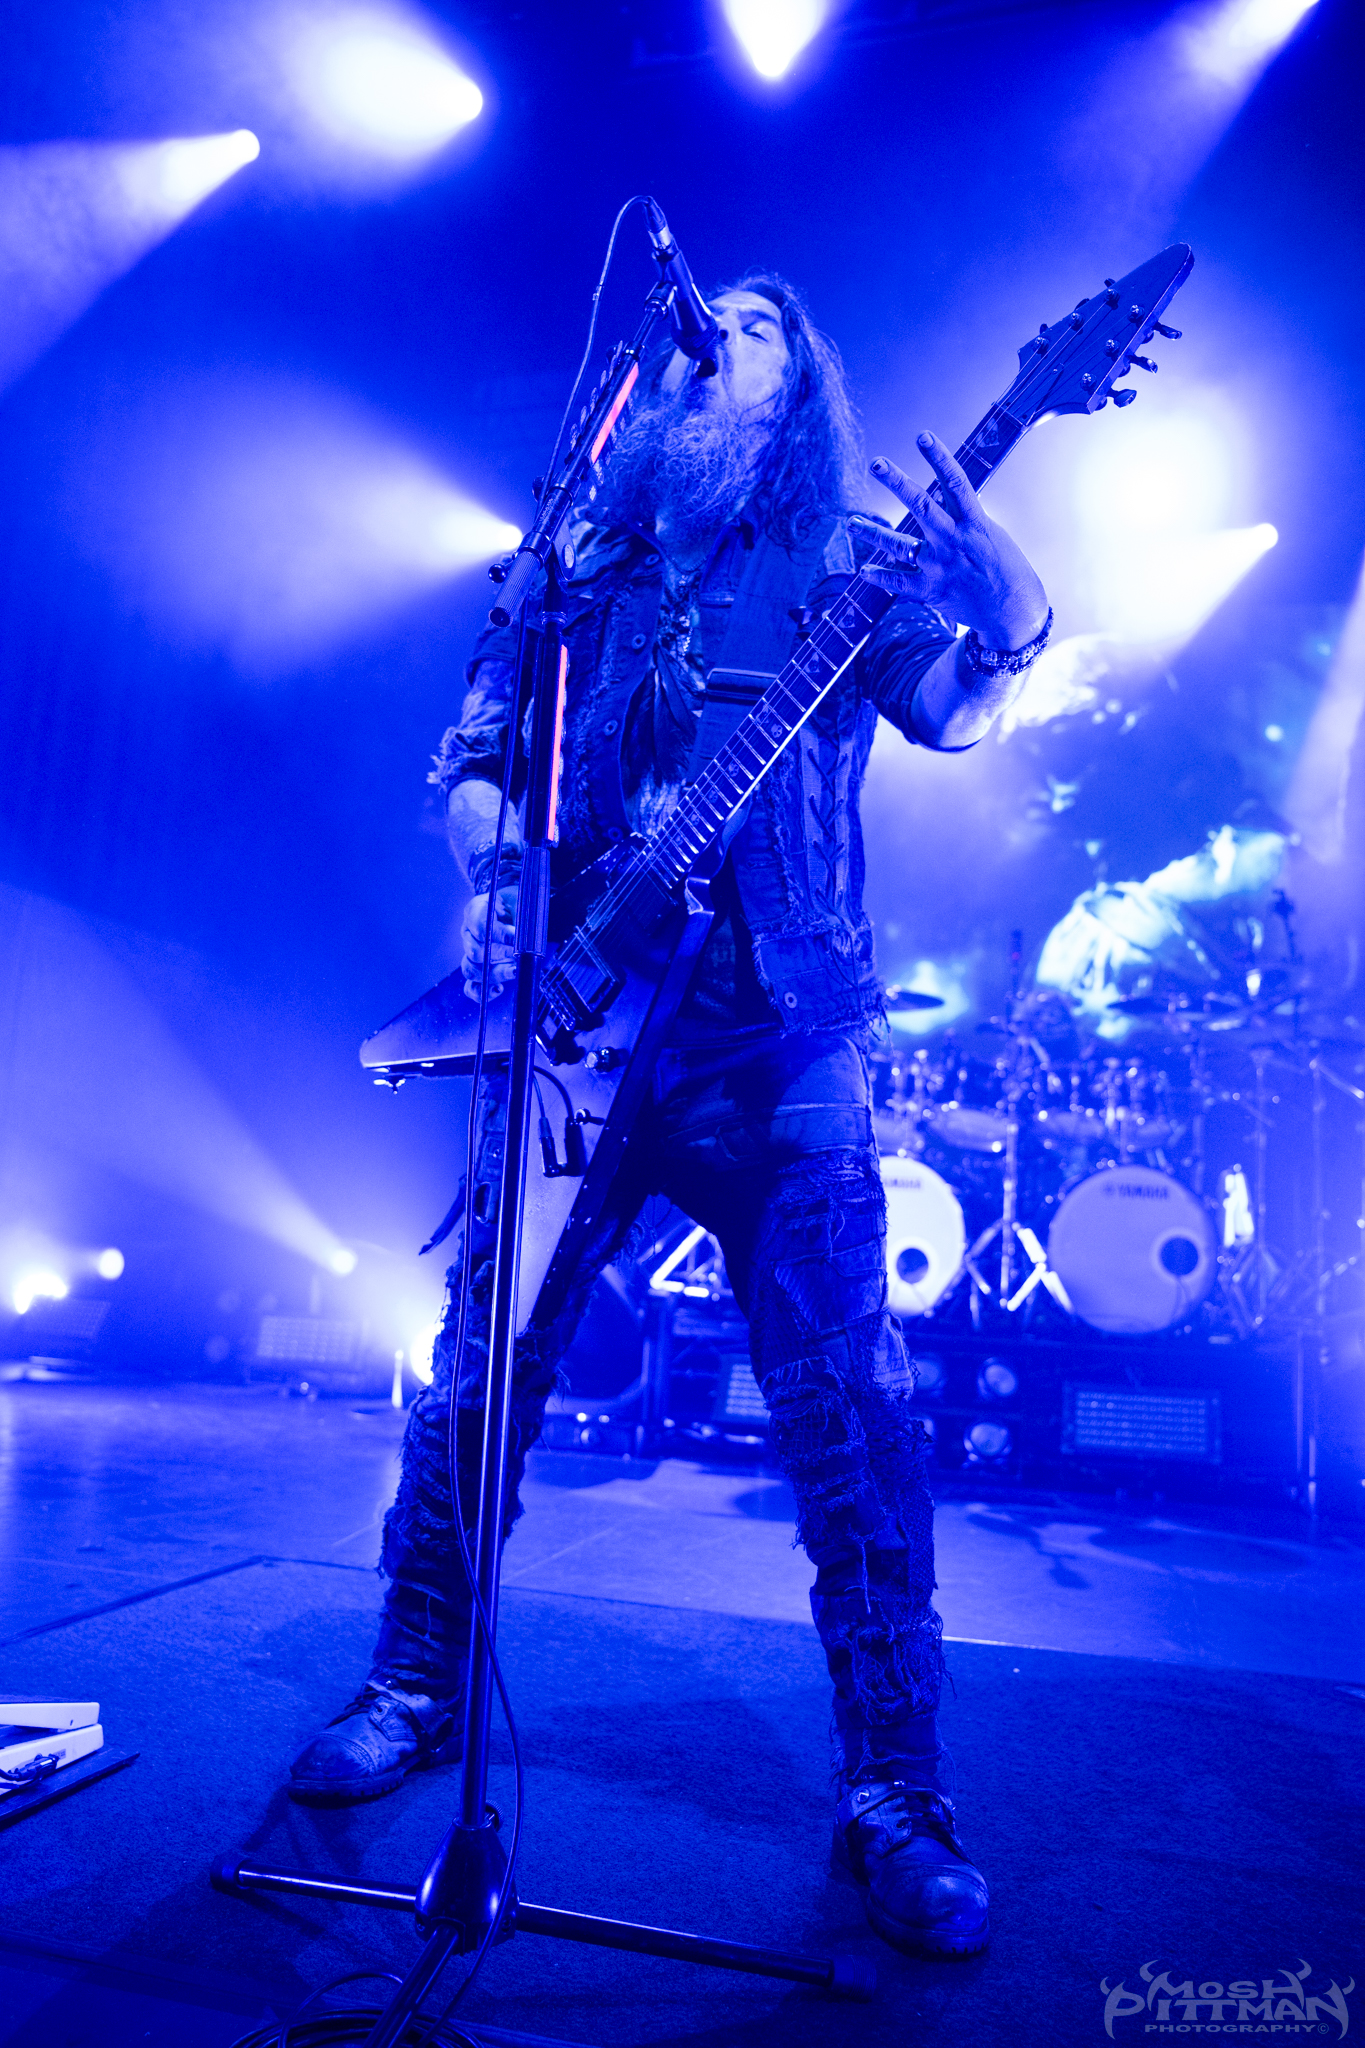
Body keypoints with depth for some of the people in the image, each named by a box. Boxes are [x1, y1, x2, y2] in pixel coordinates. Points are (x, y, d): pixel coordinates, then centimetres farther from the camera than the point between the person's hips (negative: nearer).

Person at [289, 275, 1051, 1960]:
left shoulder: (847, 562, 13)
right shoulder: (579, 564, 20)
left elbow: (953, 708, -2)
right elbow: (471, 753, 16)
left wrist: (1001, 608, -22)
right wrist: (501, 874, -3)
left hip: (776, 1031, -2)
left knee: (849, 1406, -5)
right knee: (482, 1367, 6)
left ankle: (893, 1796, 11)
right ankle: (415, 1687, 28)